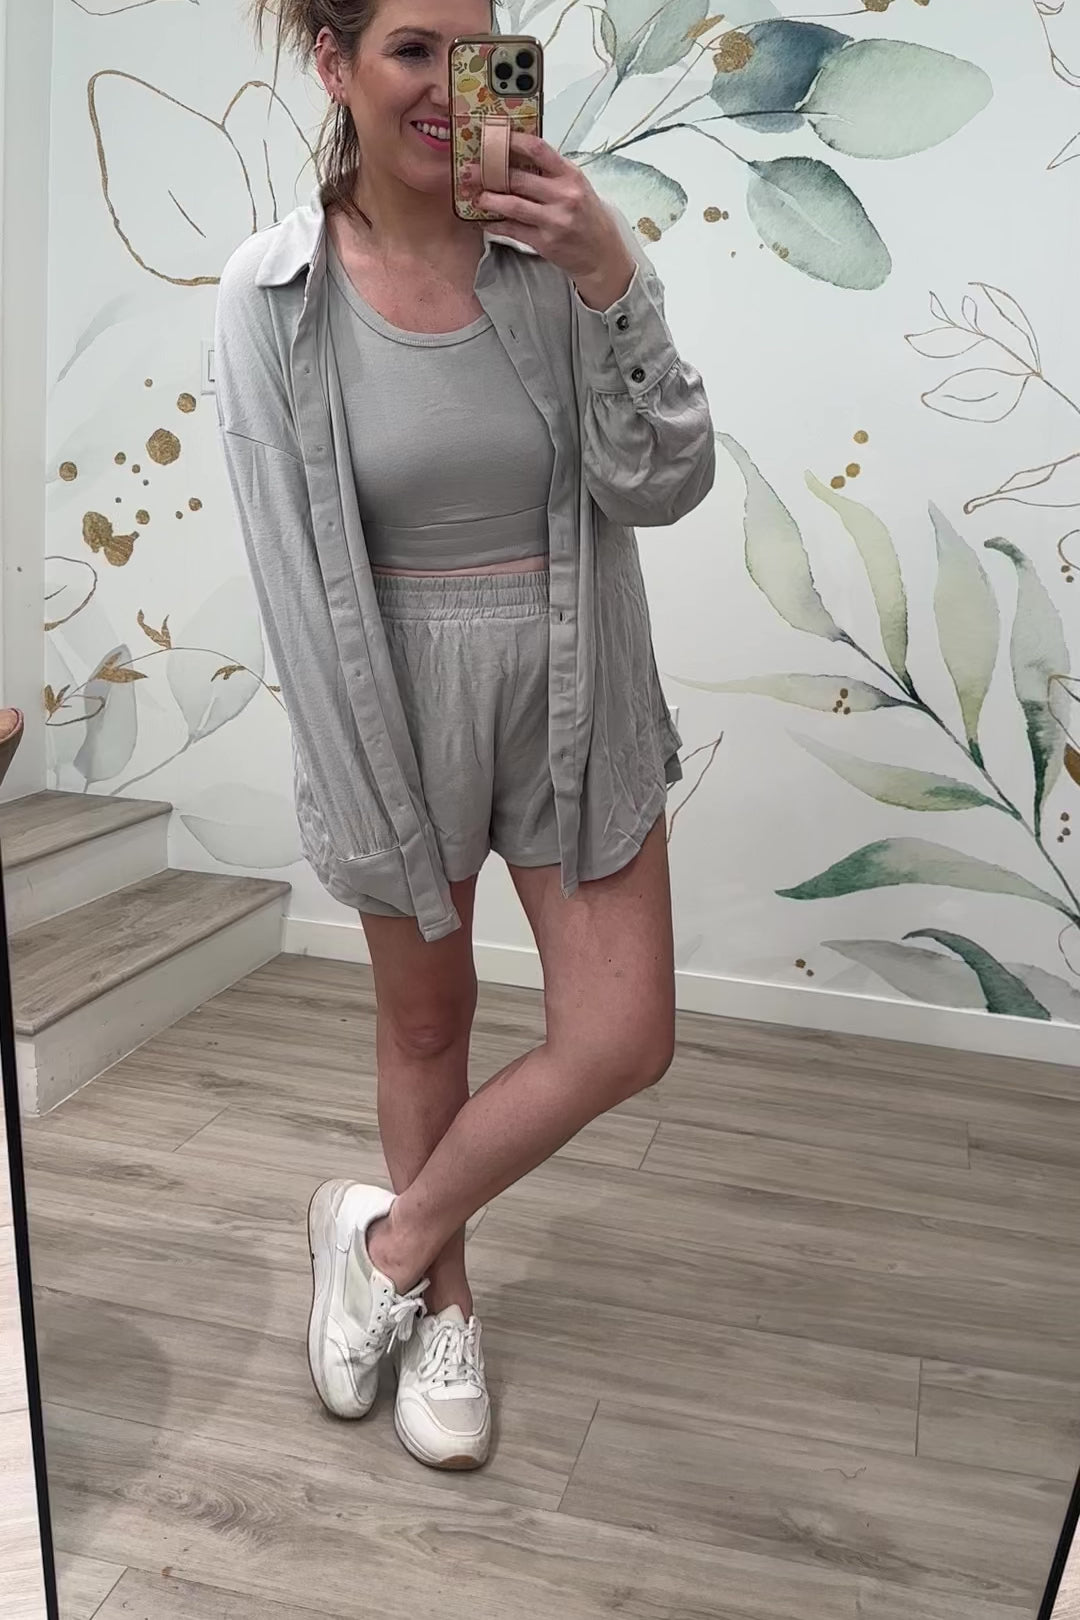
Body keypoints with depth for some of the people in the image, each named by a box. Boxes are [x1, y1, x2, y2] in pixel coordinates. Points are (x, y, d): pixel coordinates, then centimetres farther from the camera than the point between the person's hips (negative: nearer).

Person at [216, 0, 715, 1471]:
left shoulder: (556, 243, -5)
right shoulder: (274, 293, -8)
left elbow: (665, 486, -9)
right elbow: (294, 571, -9)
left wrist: (612, 282, -22)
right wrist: (367, 806, -9)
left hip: (570, 697, 2)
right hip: (401, 702, -1)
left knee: (625, 1040, 1)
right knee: (427, 1022, 15)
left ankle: (387, 1238, 26)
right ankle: (441, 1297, 42)